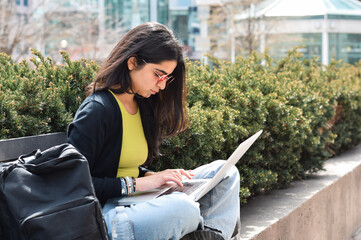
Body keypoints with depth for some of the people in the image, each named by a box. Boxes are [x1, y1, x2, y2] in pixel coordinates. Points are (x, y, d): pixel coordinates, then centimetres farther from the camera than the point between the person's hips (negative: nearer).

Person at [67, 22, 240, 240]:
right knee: (182, 207, -38)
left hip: (132, 201, 10)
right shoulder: (97, 110, -15)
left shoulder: (142, 105, 13)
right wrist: (134, 184, -21)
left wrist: (153, 176, 1)